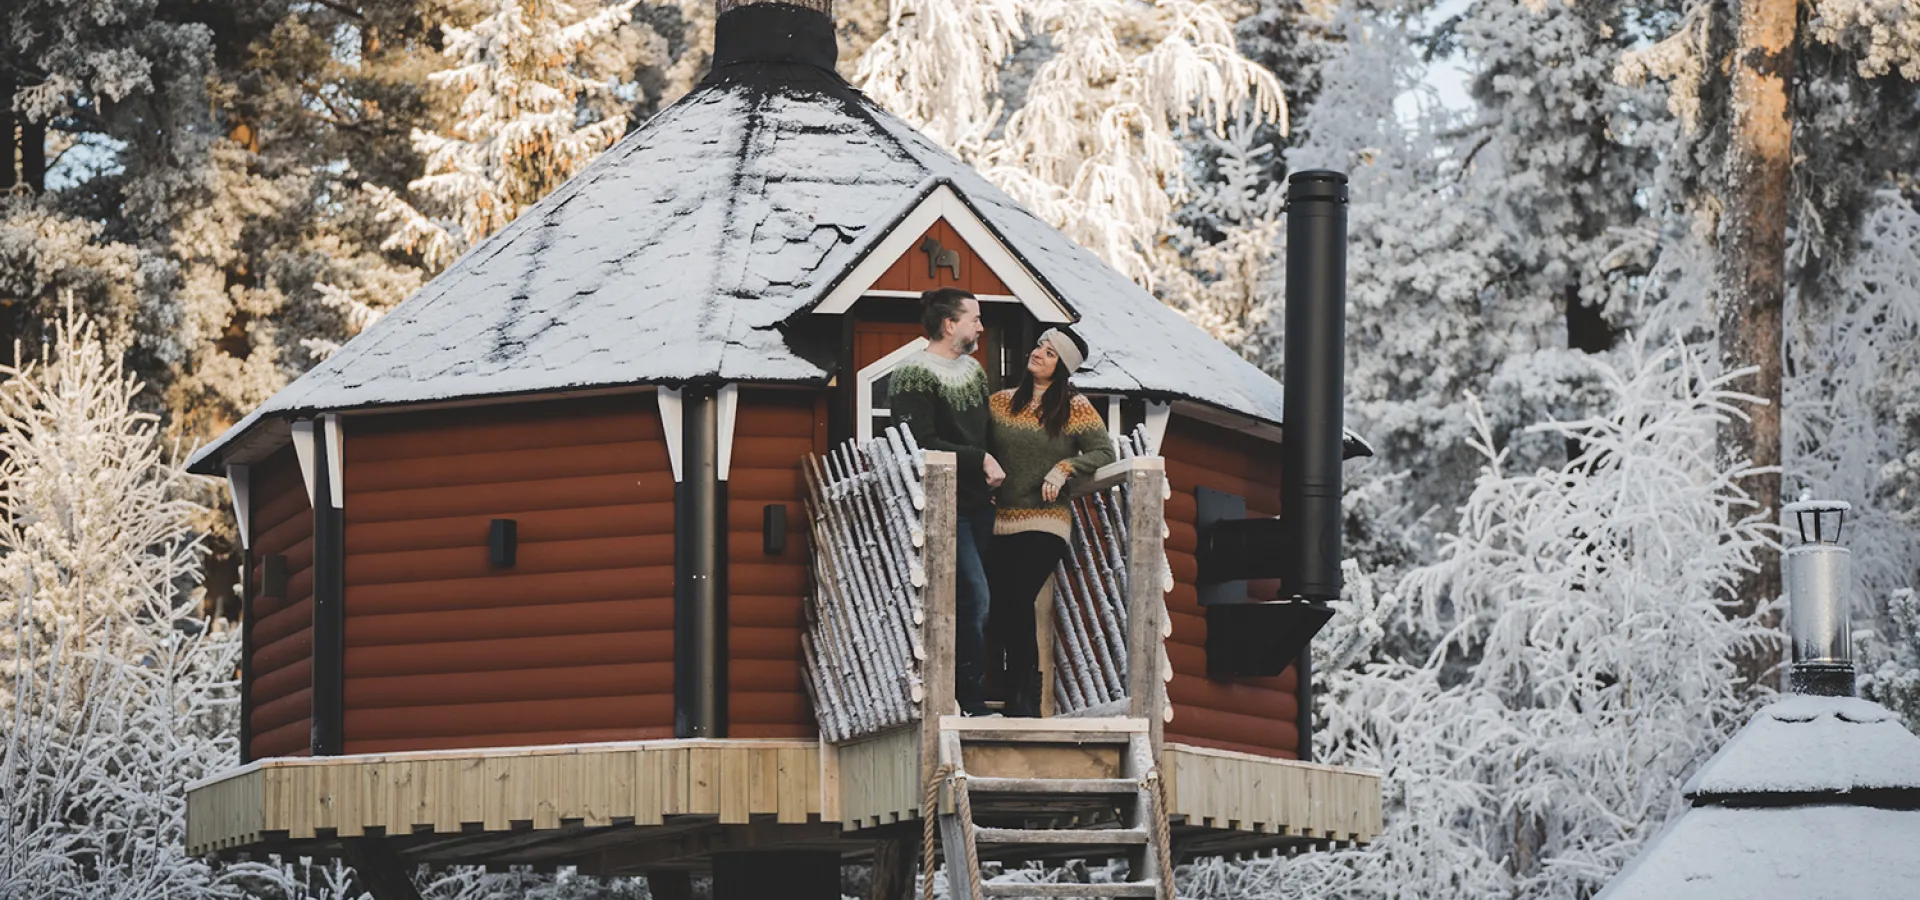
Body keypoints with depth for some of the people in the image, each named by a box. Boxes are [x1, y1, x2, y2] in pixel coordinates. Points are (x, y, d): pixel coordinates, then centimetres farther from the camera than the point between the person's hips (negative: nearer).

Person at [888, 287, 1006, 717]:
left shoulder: (973, 370, 17)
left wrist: (992, 471, 10)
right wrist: (979, 460, -16)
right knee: (974, 600, -14)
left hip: (977, 502, 8)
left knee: (969, 602, 7)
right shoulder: (912, 375, -9)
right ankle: (973, 703, -10)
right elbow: (921, 443, -17)